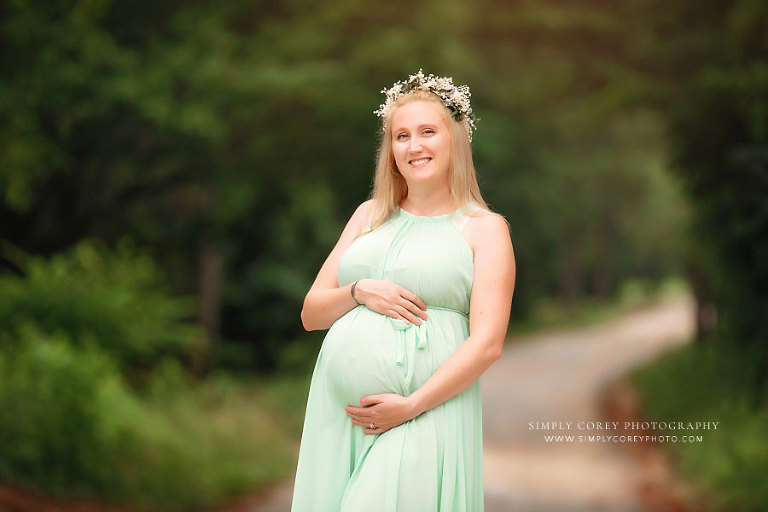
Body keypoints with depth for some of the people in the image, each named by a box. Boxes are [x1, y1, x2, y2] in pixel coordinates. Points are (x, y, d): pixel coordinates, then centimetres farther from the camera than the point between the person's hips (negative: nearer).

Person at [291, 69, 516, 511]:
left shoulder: (484, 228, 3)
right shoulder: (370, 216, 16)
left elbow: (487, 343, -7)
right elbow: (310, 314, 15)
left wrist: (412, 405, -15)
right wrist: (359, 292, -5)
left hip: (425, 412, -4)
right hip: (338, 408, 4)